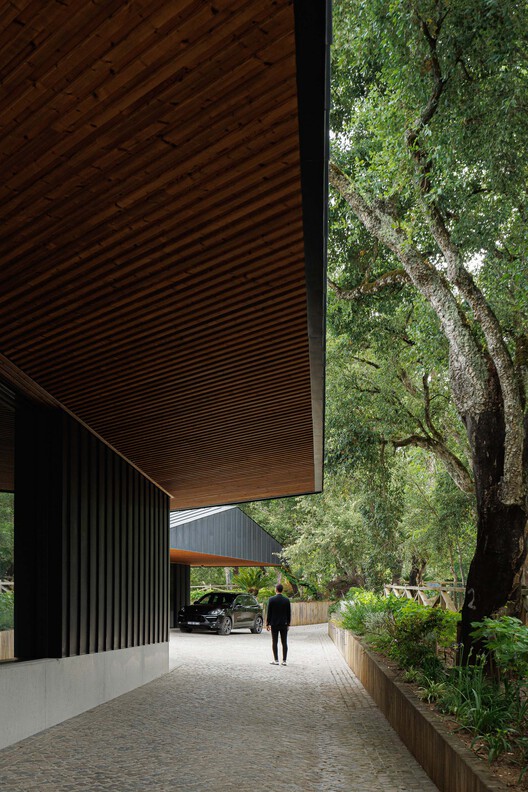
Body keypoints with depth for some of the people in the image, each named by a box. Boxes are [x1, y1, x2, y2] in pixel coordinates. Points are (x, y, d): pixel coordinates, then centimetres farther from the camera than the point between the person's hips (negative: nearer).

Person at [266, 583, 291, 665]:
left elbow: (268, 613, -5)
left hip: (274, 624, -2)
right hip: (284, 624, 2)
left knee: (274, 642, 3)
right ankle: (284, 660, 3)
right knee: (284, 642, 4)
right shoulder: (287, 600, 0)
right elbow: (289, 613, 4)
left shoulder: (271, 599, -8)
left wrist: (267, 624, 3)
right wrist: (288, 624, 13)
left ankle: (276, 660, 3)